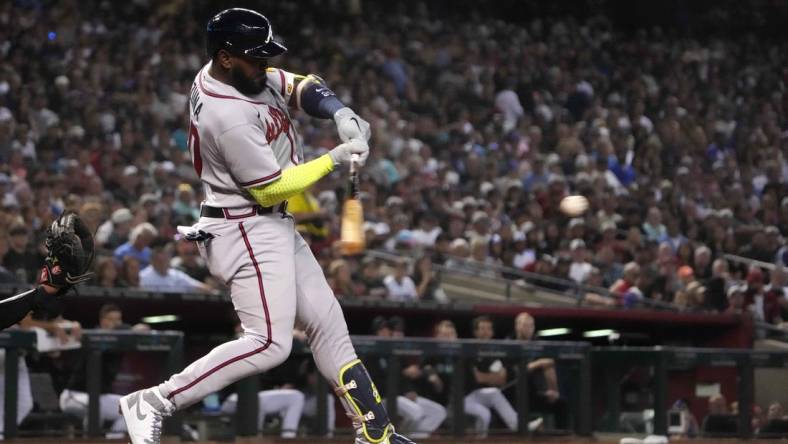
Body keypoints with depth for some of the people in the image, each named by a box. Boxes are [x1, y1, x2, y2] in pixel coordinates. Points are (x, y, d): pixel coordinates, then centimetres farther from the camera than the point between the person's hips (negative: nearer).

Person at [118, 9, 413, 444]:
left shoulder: (237, 72, 1)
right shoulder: (230, 117, -27)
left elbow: (298, 86, 11)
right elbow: (270, 190, -21)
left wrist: (341, 114, -8)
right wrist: (334, 159, -16)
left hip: (275, 227, 11)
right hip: (248, 232, -11)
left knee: (328, 323, 12)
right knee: (269, 343, -17)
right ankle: (152, 403, -14)